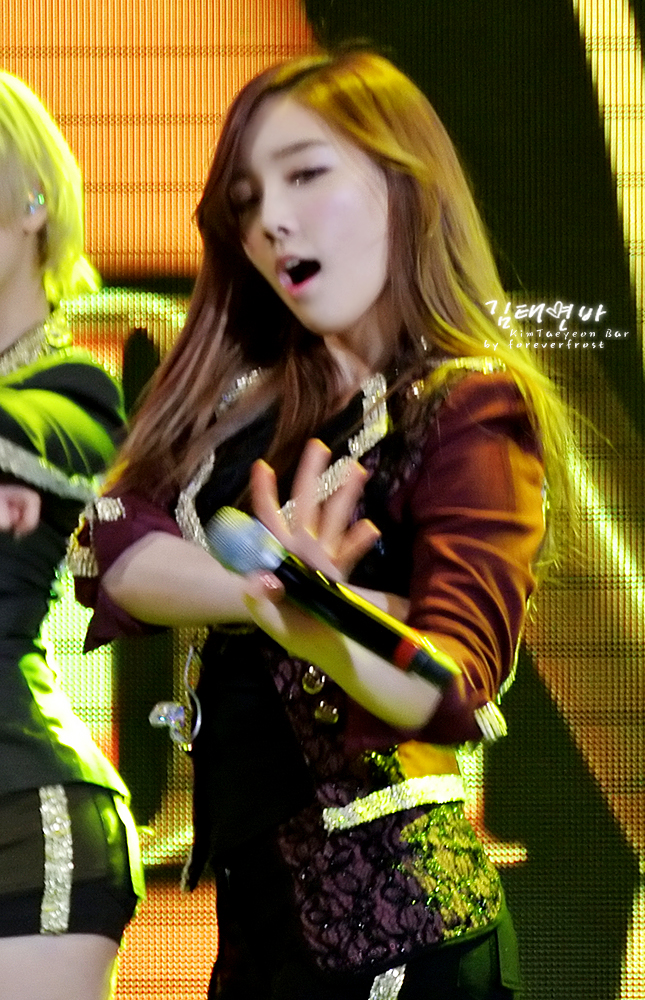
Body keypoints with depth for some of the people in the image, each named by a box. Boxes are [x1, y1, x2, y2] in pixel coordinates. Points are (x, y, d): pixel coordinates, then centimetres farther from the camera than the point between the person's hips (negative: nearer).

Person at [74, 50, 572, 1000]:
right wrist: (268, 591, -21)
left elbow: (449, 686, -23)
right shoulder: (246, 398, 11)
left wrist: (325, 634, -44)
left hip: (391, 914, -6)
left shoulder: (469, 407, -8)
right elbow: (116, 550, -5)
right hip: (254, 889, 6)